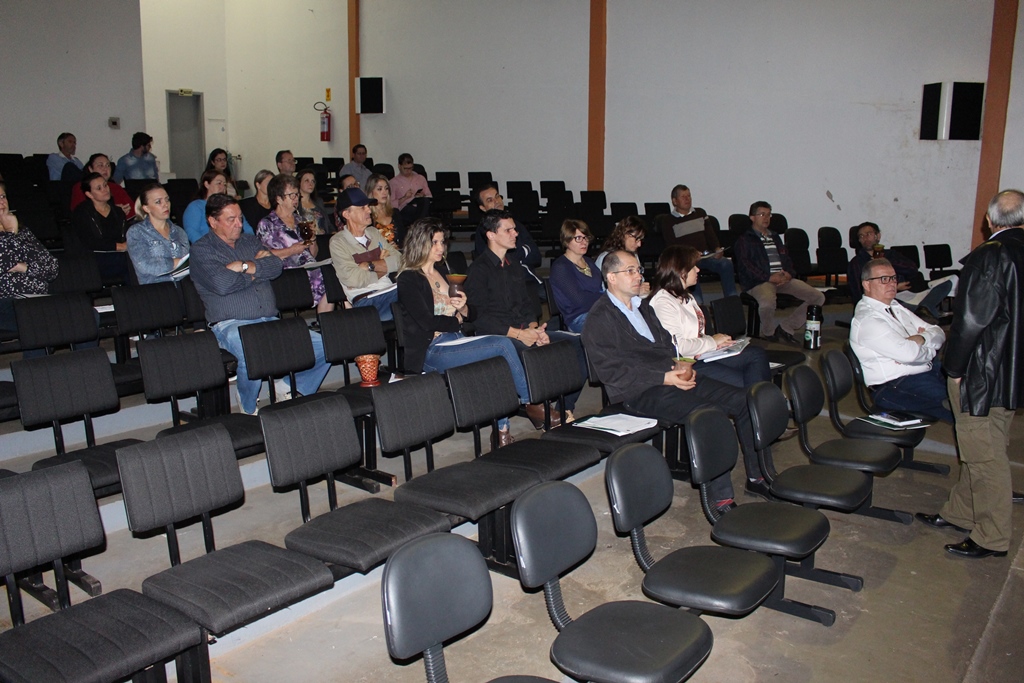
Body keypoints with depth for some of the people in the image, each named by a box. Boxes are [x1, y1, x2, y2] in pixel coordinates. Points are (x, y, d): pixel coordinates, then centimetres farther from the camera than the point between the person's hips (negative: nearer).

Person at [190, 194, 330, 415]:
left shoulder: (250, 241, 22)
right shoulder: (201, 250, 4)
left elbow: (276, 266, 5)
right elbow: (221, 284, -14)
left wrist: (245, 266, -7)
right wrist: (257, 268, 1)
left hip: (270, 321, 6)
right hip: (231, 324, -6)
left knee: (322, 345, -13)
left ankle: (291, 388, 9)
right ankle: (248, 410, -11)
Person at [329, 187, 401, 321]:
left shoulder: (373, 232, 19)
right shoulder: (338, 242, 0)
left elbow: (399, 260, 8)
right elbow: (354, 280, -11)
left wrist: (370, 265, -6)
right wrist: (384, 266, 3)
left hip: (391, 290, 6)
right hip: (365, 300, -6)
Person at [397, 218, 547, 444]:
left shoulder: (443, 271, 19)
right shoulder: (408, 280, -4)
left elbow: (471, 314, 18)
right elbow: (427, 322, -13)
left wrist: (462, 308, -5)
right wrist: (456, 320, 2)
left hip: (456, 342, 7)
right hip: (431, 351, -7)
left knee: (499, 362, -24)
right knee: (503, 344, -22)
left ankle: (502, 431, -20)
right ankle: (531, 403, -5)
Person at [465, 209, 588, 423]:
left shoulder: (513, 263, 20)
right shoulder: (479, 269, -4)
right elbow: (481, 318, -11)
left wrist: (534, 328, -1)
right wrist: (518, 334, -18)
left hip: (526, 331, 7)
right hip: (498, 337, -7)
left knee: (579, 344, -9)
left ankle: (566, 407, -5)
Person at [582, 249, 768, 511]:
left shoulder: (642, 307, 21)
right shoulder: (599, 319, -6)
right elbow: (612, 371, -14)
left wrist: (682, 366, 1)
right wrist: (665, 377, -19)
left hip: (674, 376, 8)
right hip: (640, 392, -8)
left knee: (742, 400, -6)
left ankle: (756, 476, 6)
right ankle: (720, 498, -21)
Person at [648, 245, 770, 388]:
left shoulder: (686, 298, 18)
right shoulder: (662, 302, -14)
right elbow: (677, 346, -22)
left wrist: (714, 342, -1)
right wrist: (711, 342, -8)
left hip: (701, 355, 10)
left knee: (757, 354, -5)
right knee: (743, 383, -17)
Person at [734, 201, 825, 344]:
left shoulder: (775, 238, 30)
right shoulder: (744, 240, 8)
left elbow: (787, 259, 25)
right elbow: (744, 265, -6)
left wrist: (789, 274, -1)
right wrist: (769, 277, -17)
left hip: (784, 279, 6)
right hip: (759, 281, -6)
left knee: (818, 297, -10)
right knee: (768, 302, -40)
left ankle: (785, 327, -6)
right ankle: (769, 333, -8)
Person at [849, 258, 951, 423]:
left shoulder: (896, 309, 16)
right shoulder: (867, 320, -14)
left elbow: (939, 333, 13)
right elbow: (909, 353, -23)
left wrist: (922, 339, -9)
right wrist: (930, 349, -2)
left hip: (929, 369, 9)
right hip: (896, 387, -9)